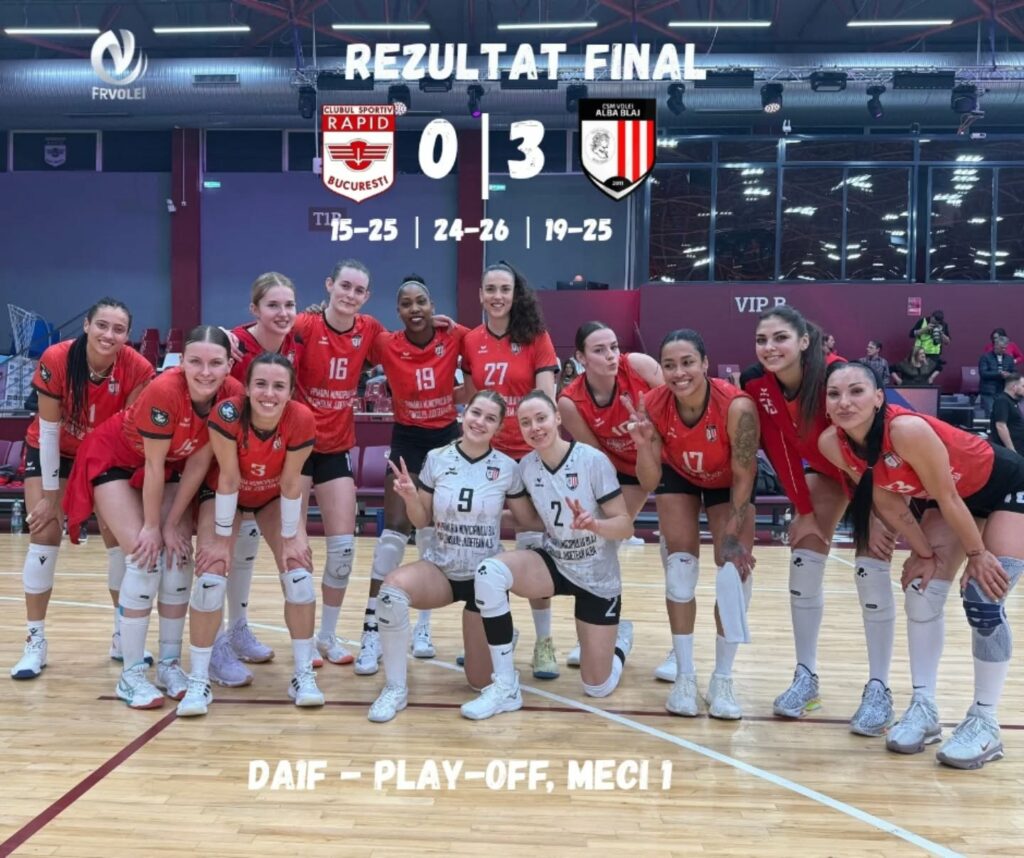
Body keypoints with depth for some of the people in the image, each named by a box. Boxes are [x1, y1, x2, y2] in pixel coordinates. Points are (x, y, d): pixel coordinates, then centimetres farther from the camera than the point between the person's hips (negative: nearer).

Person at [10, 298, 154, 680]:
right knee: (44, 536, -8)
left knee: (119, 538, -2)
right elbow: (49, 430, -22)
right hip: (52, 451, -1)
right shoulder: (55, 360, -30)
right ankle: (35, 642, 4)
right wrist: (50, 494, -16)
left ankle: (123, 637, 12)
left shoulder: (138, 370, -28)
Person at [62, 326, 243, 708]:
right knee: (145, 556, -15)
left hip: (170, 466, 5)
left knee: (179, 556, -4)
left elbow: (198, 463, -14)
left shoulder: (233, 395, -23)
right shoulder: (165, 392, -37)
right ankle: (131, 674, -5)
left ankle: (170, 663, 11)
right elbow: (153, 466, -26)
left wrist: (173, 524, -11)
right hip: (115, 460, -5)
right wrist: (152, 526, -16)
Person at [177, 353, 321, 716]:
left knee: (298, 570, -11)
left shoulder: (301, 421, -32)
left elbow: (290, 483, -21)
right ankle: (198, 682, -3)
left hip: (274, 496, 1)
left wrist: (290, 536, -13)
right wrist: (221, 537, -20)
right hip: (223, 493, -1)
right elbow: (228, 479, -28)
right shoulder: (227, 414, -36)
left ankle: (304, 675, 3)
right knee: (211, 573, -16)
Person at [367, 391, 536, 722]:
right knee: (392, 587, -34)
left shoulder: (508, 468, -8)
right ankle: (395, 688, -15)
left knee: (481, 681, 2)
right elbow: (422, 522, 1)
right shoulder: (436, 458, -6)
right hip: (439, 569, 1)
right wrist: (410, 497, -19)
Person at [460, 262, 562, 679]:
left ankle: (544, 641, 11)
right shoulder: (471, 341, 4)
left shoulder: (536, 338, -4)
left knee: (531, 546, -2)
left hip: (528, 456, -3)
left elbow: (546, 399, -9)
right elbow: (469, 399, 13)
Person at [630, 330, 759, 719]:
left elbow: (743, 476, -25)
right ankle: (684, 676, 7)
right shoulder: (653, 405, -30)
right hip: (679, 477, 2)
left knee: (736, 571, -11)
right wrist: (644, 442, -41)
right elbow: (650, 480, -23)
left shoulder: (737, 406, -38)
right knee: (680, 567, -6)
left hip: (729, 482, -2)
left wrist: (733, 536, -24)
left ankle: (722, 680, 4)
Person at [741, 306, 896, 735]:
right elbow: (781, 451, -10)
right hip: (825, 470, 5)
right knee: (804, 563, -1)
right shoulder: (757, 384, -19)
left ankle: (878, 689, -1)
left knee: (870, 570, -11)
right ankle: (806, 676, 10)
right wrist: (804, 510, -9)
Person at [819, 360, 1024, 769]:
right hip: (951, 495, 7)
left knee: (983, 601, -11)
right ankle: (923, 708, 13)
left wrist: (976, 554, -15)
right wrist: (925, 554, -3)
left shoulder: (907, 430, -39)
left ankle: (985, 724, 2)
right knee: (922, 594, 1)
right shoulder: (833, 444, -19)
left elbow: (948, 498, -26)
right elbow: (889, 503, -7)